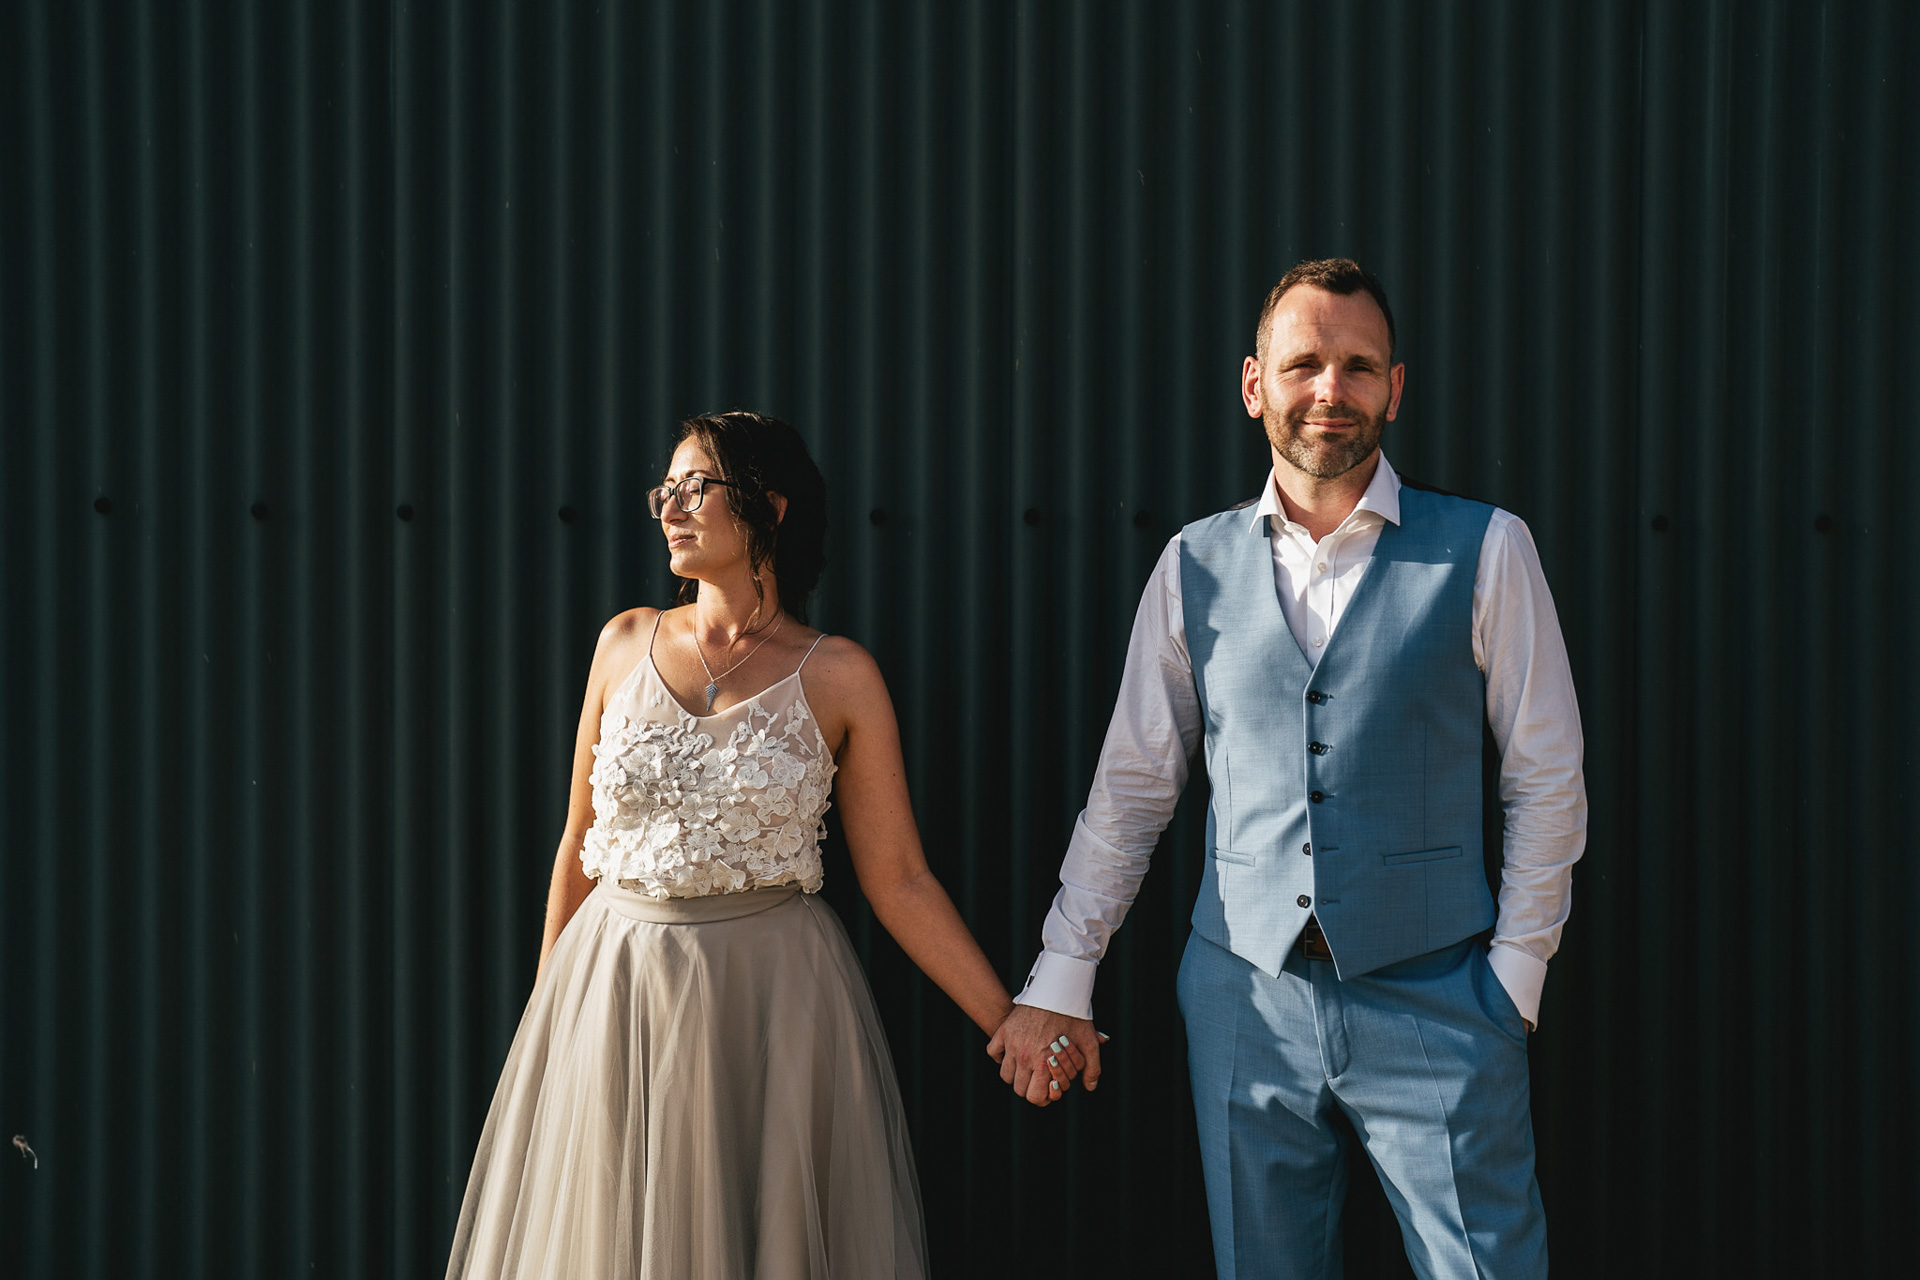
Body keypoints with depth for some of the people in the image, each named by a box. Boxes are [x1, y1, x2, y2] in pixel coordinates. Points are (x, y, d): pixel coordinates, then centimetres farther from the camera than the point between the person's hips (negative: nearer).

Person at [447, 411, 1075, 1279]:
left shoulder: (837, 676, -3)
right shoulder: (627, 644, 6)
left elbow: (897, 880, -3)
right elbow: (579, 842, 11)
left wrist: (1012, 1025, -9)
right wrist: (548, 1010, 12)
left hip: (769, 999, -3)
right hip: (613, 994, 3)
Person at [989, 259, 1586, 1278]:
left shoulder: (1484, 552, -2)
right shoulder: (1196, 566, 5)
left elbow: (1547, 782, 2)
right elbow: (1131, 785, 10)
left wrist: (1515, 975, -2)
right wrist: (1060, 982, 8)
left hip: (1430, 1001, -2)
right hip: (1243, 999, 2)